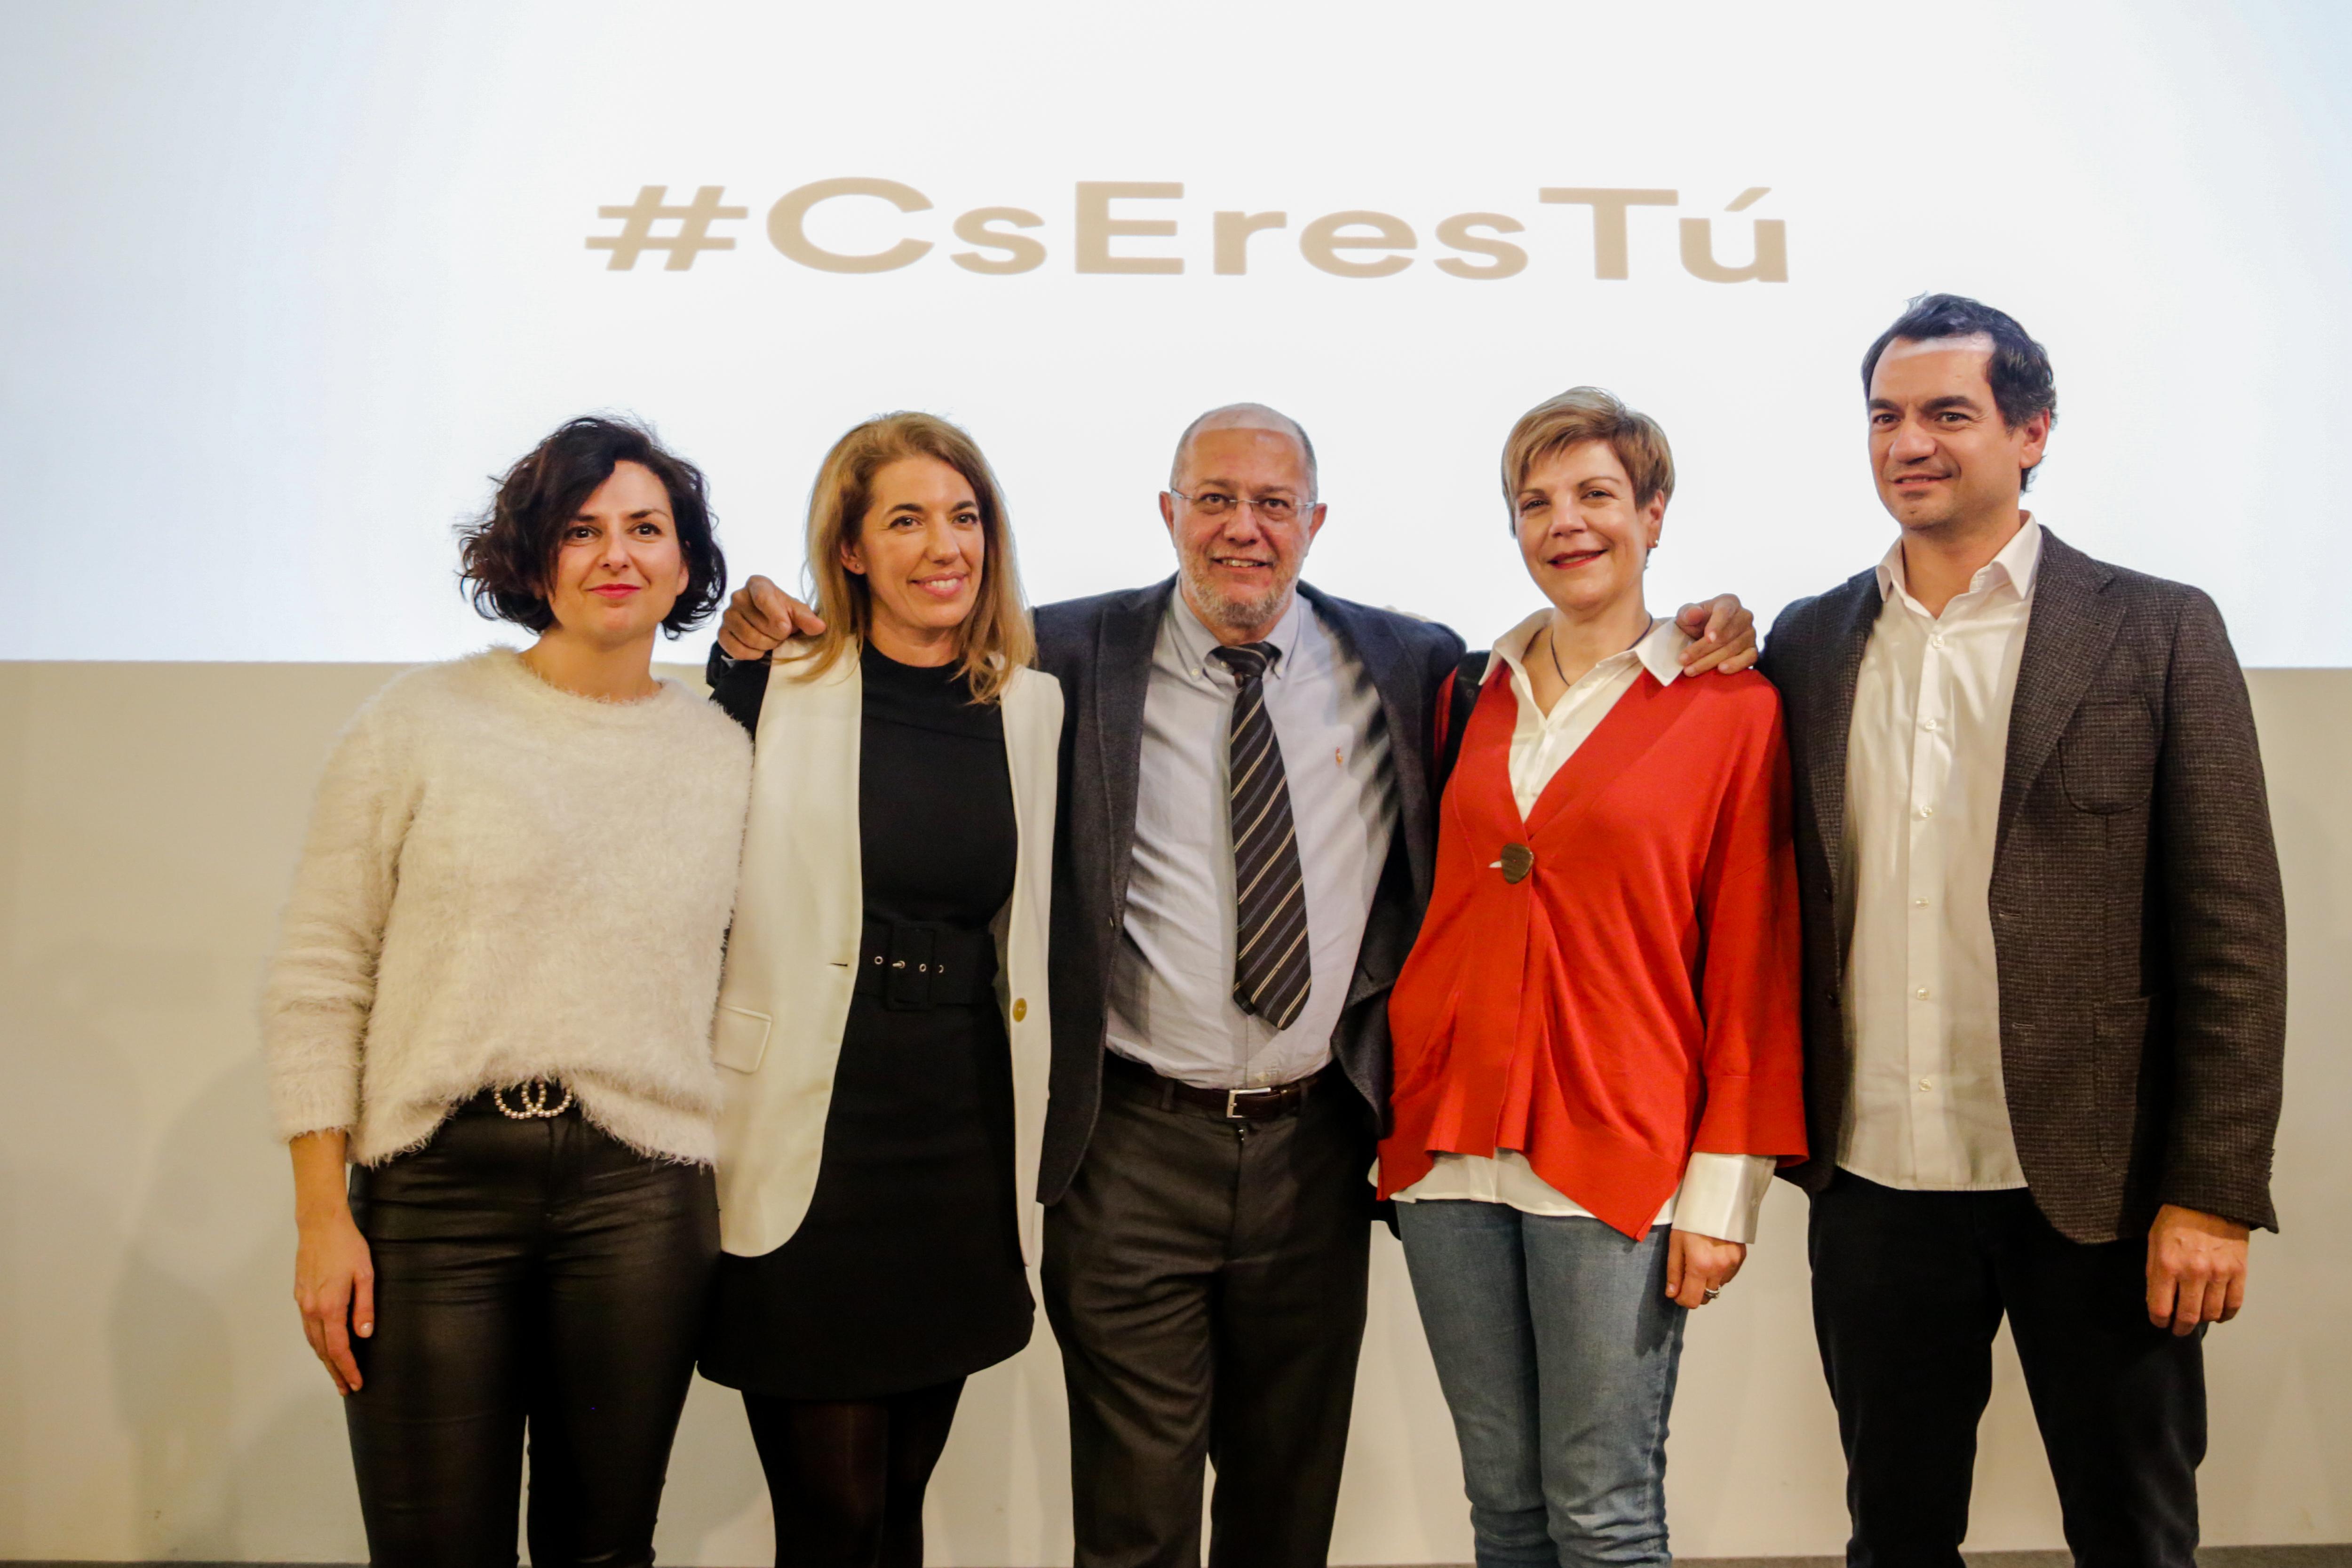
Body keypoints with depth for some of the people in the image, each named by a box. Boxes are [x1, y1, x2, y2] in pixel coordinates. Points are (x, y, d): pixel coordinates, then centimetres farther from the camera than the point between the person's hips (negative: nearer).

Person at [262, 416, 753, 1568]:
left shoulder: (726, 753, 7)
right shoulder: (420, 720, 1)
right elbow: (318, 977, 2)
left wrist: (732, 1217, 5)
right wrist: (323, 1216, -2)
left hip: (642, 1194, 2)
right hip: (437, 1181, -1)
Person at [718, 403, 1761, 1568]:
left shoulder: (1402, 666, 3)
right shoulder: (1077, 656, -2)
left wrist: (1693, 640, -4)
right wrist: (773, 631, -14)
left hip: (1317, 1142, 3)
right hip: (1132, 1146, -2)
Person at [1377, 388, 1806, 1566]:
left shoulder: (1731, 707, -2)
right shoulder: (1473, 697, 10)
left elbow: (1753, 967, -3)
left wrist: (1723, 1186, -6)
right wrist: (1401, 1126, 7)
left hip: (1617, 1158, -4)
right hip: (1449, 1151, 4)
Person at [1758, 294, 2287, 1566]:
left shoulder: (2159, 632, -3)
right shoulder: (1809, 642, 6)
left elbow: (2231, 937, -6)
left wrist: (2212, 1195, -9)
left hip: (2097, 1187, -2)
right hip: (1874, 1184, 3)